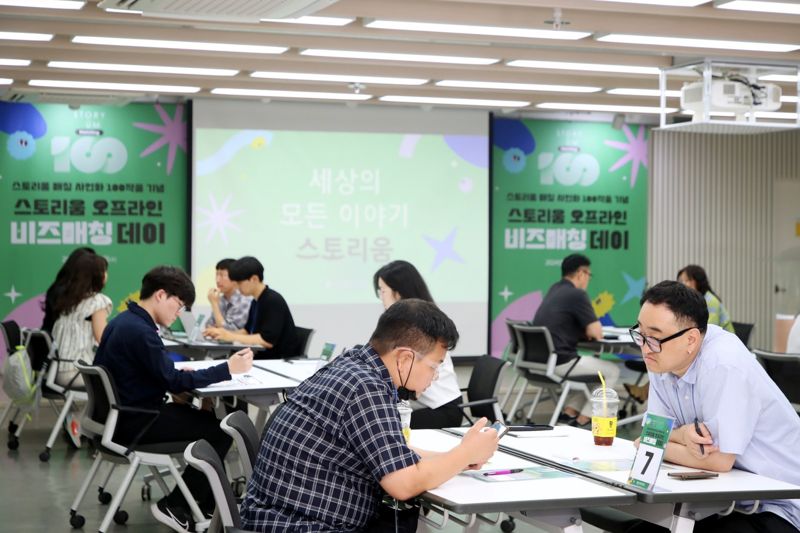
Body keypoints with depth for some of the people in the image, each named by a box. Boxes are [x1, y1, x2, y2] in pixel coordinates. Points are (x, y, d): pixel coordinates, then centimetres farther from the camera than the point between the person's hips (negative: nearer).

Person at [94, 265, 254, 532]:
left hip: (121, 414, 10)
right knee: (220, 430, -7)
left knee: (205, 418, 16)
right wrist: (227, 369, -17)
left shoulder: (127, 321, 10)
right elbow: (173, 382, -20)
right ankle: (174, 506, 0)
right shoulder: (139, 331, -22)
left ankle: (205, 505, 18)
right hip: (132, 423, -10)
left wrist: (178, 374, 3)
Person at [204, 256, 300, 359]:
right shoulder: (256, 302, 10)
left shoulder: (273, 301, -16)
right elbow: (247, 331, 18)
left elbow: (268, 341, -22)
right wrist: (223, 333, 1)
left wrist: (231, 337, -18)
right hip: (263, 356, 8)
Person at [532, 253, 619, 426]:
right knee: (612, 371, 8)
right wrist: (590, 330, 11)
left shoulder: (555, 289, 15)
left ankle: (570, 412, 20)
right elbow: (597, 334, -10)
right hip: (559, 362, -9)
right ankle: (582, 420, 5)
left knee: (590, 363, 30)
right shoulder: (577, 295, -12)